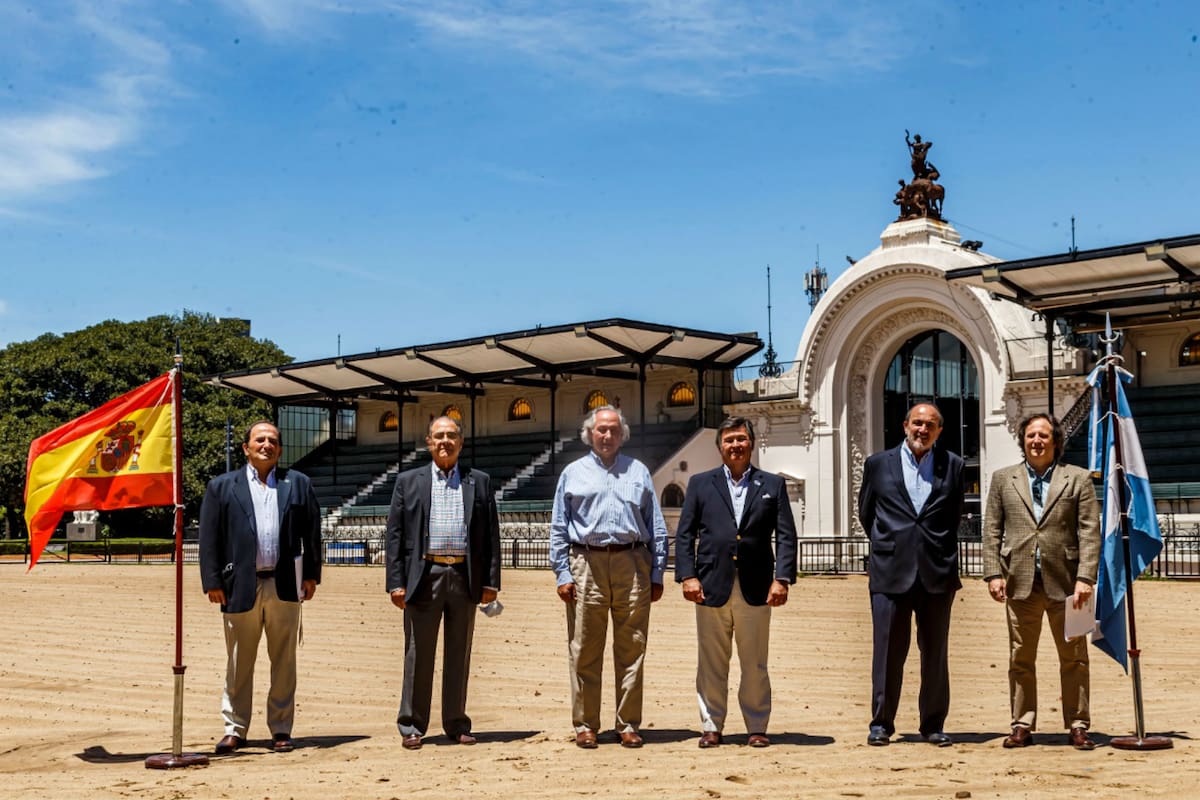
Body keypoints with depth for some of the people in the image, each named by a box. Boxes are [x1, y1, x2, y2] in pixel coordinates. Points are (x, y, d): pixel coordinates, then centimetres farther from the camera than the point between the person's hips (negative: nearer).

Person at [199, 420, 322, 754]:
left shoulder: (298, 483, 12)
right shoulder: (222, 486, 8)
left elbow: (312, 532, 10)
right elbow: (209, 538, 3)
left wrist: (311, 575, 4)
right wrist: (213, 582, -4)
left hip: (285, 585, 1)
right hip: (240, 586, -1)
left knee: (284, 661, 6)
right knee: (239, 663, 5)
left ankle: (281, 729, 14)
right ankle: (234, 729, 14)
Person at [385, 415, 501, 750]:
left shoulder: (480, 482, 11)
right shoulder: (408, 481, 9)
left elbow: (491, 534, 8)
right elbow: (395, 534, 4)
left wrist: (491, 581, 1)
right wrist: (396, 582, -5)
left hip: (465, 577, 1)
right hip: (424, 575, -1)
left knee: (459, 654, 8)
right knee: (418, 654, 2)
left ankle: (456, 723, 17)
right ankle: (412, 726, 9)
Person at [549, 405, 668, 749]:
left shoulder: (638, 472, 15)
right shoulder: (573, 473, 12)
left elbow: (656, 527, 13)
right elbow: (558, 528, 9)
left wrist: (657, 573, 6)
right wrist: (562, 574, -1)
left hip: (632, 565, 1)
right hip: (586, 565, -1)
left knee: (632, 650, 2)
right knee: (585, 652, 0)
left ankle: (628, 725, 9)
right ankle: (585, 726, 8)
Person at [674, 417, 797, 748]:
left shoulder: (772, 485, 11)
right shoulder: (700, 484, 11)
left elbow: (786, 536, 5)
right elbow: (684, 535, 7)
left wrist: (782, 578, -7)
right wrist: (687, 575, -5)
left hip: (756, 589, 0)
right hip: (711, 587, 0)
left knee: (755, 665, 5)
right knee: (711, 664, 5)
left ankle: (757, 727, 16)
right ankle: (711, 727, 15)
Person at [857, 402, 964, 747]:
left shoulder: (953, 466, 8)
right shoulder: (878, 464, 7)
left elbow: (955, 515, 17)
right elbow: (866, 513, 16)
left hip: (938, 572, 1)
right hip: (891, 573, -1)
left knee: (935, 653, 6)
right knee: (888, 651, 1)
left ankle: (934, 724, 15)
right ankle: (881, 723, 9)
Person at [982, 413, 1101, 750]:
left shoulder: (1078, 479, 7)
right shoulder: (1003, 479, 12)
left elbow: (1090, 532, 0)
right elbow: (992, 531, 9)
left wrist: (1085, 578, -9)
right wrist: (993, 574, -1)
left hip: (1064, 582, -1)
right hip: (1020, 583, 1)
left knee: (1074, 658, 3)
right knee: (1020, 659, 5)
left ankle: (1077, 726, 11)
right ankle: (1022, 726, 12)